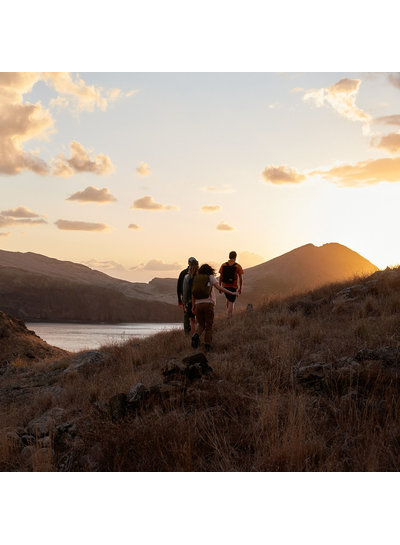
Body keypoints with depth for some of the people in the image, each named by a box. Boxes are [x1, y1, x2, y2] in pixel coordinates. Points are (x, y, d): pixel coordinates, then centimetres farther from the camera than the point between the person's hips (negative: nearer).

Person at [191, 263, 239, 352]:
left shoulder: (196, 278, 16)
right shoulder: (211, 277, 6)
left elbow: (193, 293, 14)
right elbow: (219, 288, -4)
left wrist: (193, 305, 21)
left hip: (198, 305, 3)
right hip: (208, 304, -3)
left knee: (201, 324, 17)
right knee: (208, 326, 8)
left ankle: (196, 336, -12)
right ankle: (207, 345, 0)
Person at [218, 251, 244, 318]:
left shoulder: (223, 265, 1)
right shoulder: (238, 266, -6)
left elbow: (220, 277, 2)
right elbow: (241, 278, -5)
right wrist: (240, 288, 4)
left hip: (225, 286, 3)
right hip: (233, 287, -3)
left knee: (228, 298, 28)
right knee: (231, 302, -1)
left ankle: (228, 312, 32)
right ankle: (229, 317, -9)